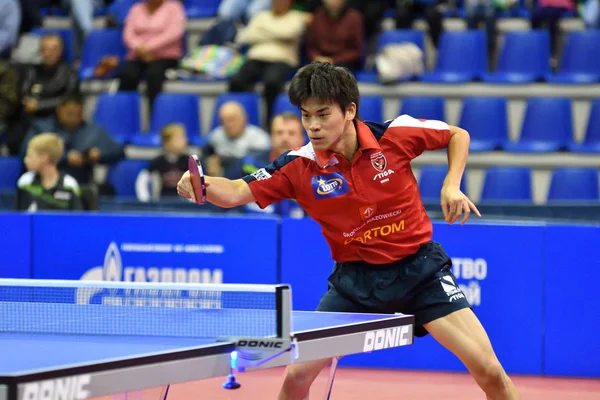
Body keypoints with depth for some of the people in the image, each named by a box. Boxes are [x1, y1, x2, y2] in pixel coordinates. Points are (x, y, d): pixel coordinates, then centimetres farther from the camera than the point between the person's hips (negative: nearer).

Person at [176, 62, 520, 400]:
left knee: (489, 371, -10)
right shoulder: (299, 167, -12)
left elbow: (459, 135, 3)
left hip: (420, 268, -1)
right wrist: (200, 184, -35)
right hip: (356, 279, 1)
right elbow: (236, 192, -14)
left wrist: (452, 186, -12)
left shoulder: (395, 135, -14)